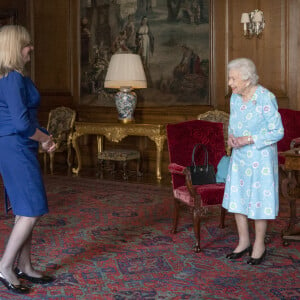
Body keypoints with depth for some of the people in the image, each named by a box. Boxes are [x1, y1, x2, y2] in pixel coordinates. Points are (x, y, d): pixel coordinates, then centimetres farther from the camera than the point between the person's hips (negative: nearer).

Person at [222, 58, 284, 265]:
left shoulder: (266, 98, -17)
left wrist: (249, 140, -22)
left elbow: (278, 132, -15)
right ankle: (244, 242, 27)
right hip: (239, 156, 7)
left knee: (259, 199, 3)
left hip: (260, 157, -7)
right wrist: (231, 136, -5)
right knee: (237, 198, 11)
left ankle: (259, 246, 19)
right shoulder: (235, 97, 4)